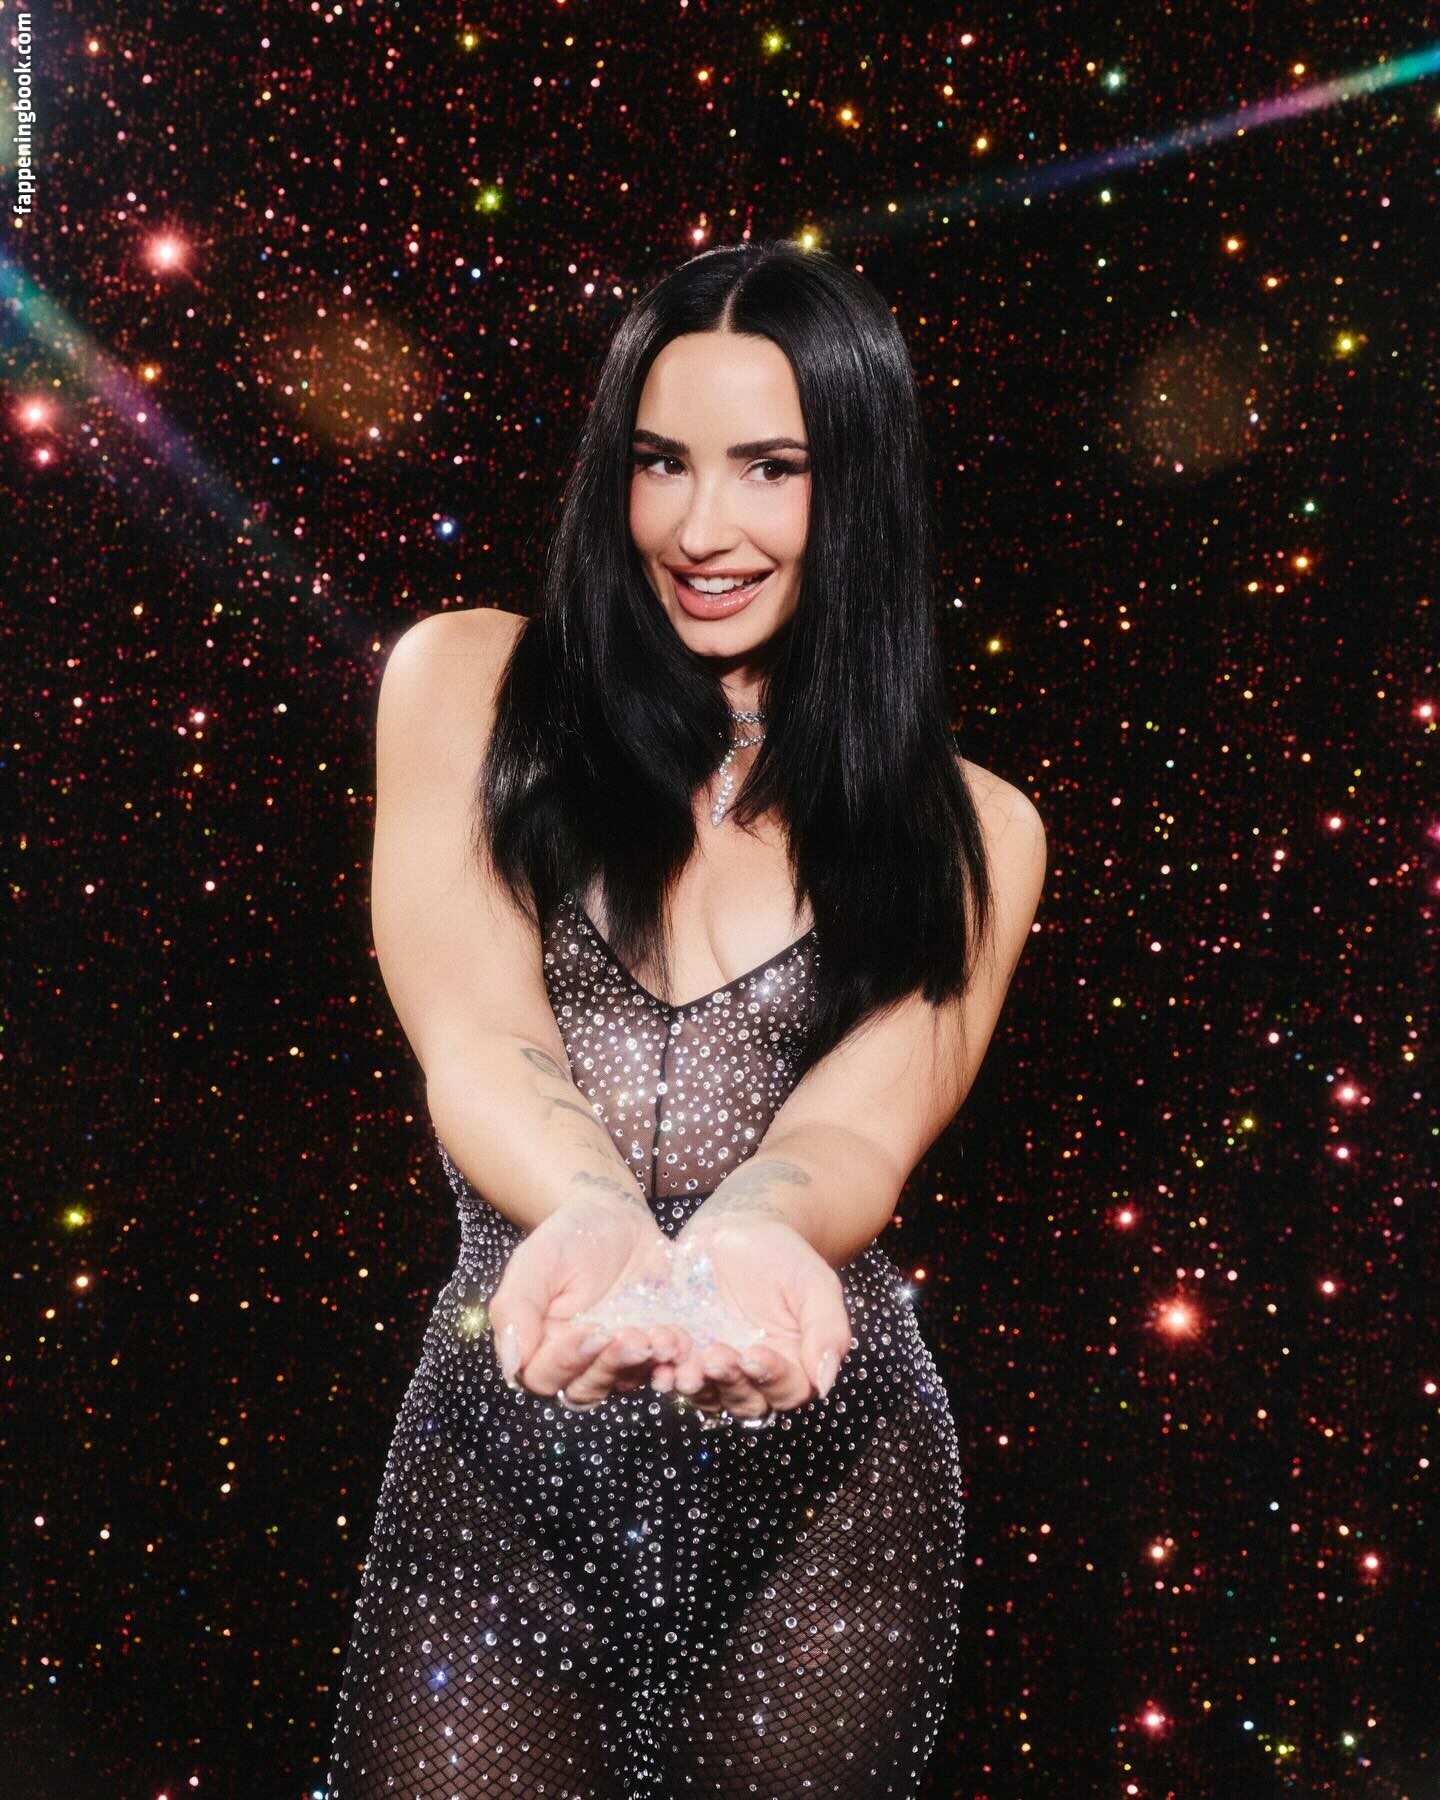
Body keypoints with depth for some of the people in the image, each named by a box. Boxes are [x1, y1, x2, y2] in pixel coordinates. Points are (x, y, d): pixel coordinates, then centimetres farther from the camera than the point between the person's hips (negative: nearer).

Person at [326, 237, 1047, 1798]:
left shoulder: (971, 834, 5)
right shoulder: (469, 687, 2)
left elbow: (863, 1120, -10)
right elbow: (477, 1038, -11)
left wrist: (742, 1242, -34)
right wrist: (599, 1226, -33)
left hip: (821, 1461, 1)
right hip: (505, 1440, 0)